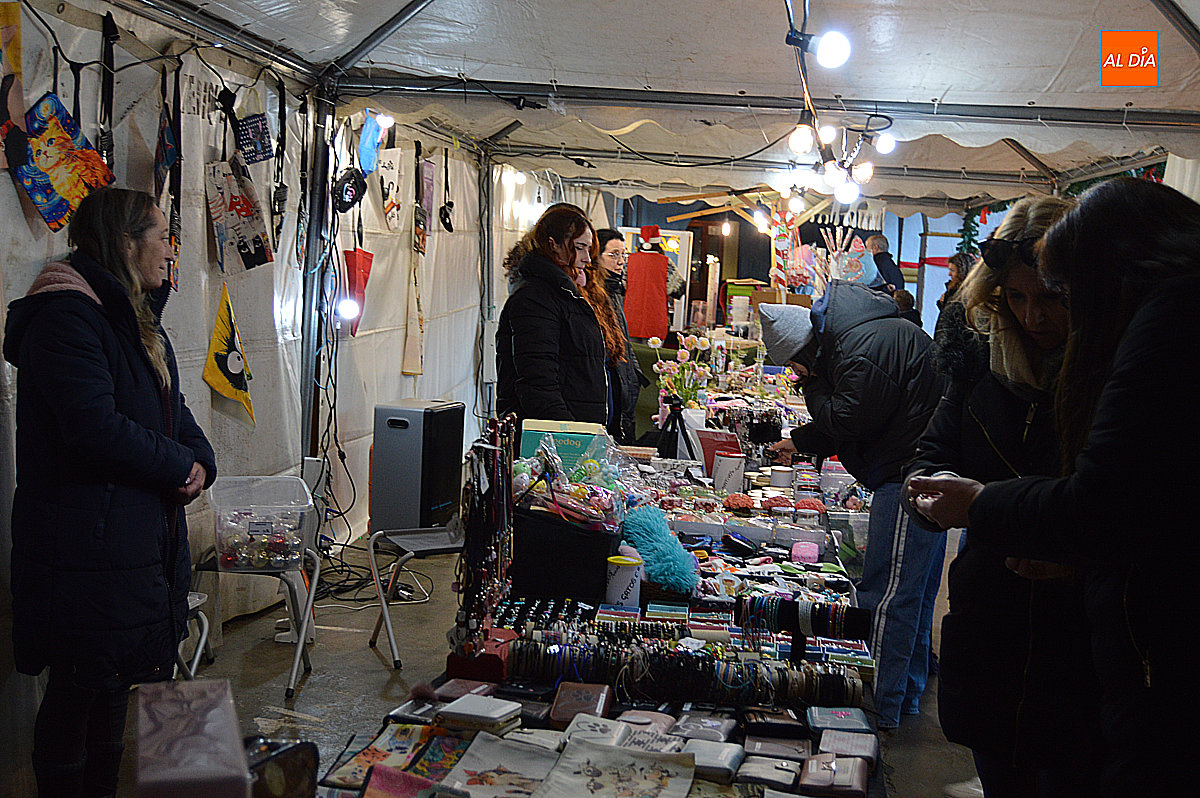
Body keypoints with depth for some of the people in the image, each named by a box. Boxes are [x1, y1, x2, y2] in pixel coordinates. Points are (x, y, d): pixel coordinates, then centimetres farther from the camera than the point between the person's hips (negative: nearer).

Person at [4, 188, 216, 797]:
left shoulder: (136, 319, 15)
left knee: (116, 681, 19)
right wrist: (179, 467, -14)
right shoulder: (66, 315, -16)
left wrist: (200, 459, -4)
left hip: (145, 535, 10)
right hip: (85, 546, -9)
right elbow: (95, 428, -26)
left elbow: (170, 407, 17)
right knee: (79, 689, 3)